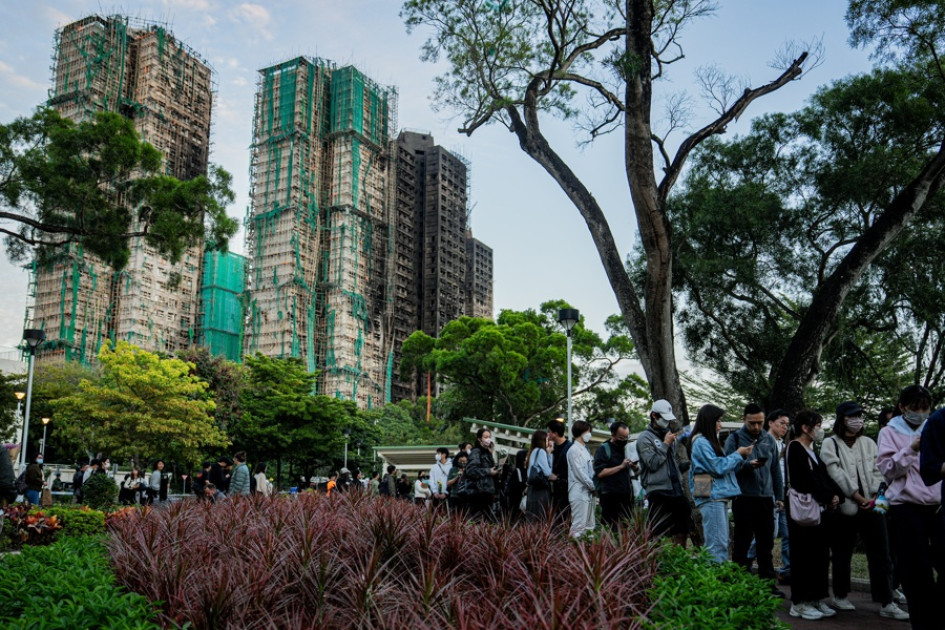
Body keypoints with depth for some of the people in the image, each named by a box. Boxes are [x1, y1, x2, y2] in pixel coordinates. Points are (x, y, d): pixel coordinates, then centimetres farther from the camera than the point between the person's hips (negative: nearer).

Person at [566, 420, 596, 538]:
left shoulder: (585, 450, 18)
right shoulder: (574, 450, -9)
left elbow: (590, 472, 16)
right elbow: (579, 473, -14)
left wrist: (594, 486, 0)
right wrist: (593, 486, -9)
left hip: (588, 493, 9)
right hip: (579, 492, -9)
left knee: (589, 527, 10)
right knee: (579, 526, -11)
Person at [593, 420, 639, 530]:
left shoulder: (628, 448, 16)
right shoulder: (603, 449, -4)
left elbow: (637, 469, 23)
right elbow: (600, 473, -14)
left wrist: (635, 467, -1)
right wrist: (621, 466, -15)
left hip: (627, 495, 6)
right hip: (611, 496, -6)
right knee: (611, 528, -3)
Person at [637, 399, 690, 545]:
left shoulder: (668, 435, 17)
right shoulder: (645, 438, -5)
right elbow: (653, 463, -14)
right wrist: (665, 444, -10)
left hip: (675, 489, 7)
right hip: (658, 490, -7)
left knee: (682, 531, 10)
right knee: (658, 534, -4)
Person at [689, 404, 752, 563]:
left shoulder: (709, 442, 20)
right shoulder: (701, 442, -10)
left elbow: (727, 467, 22)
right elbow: (718, 467, -15)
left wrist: (742, 457, 9)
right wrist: (738, 454, -4)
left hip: (719, 497, 10)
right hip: (711, 497, -10)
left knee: (723, 543, 10)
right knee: (717, 544, -11)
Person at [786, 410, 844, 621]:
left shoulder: (812, 451, 18)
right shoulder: (795, 448, -10)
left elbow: (824, 476, 13)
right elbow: (809, 479, -16)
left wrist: (837, 495, -3)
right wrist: (829, 497, -10)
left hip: (820, 508, 9)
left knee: (820, 555, 10)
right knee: (804, 555, -5)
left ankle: (816, 599, 18)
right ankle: (800, 603, 2)